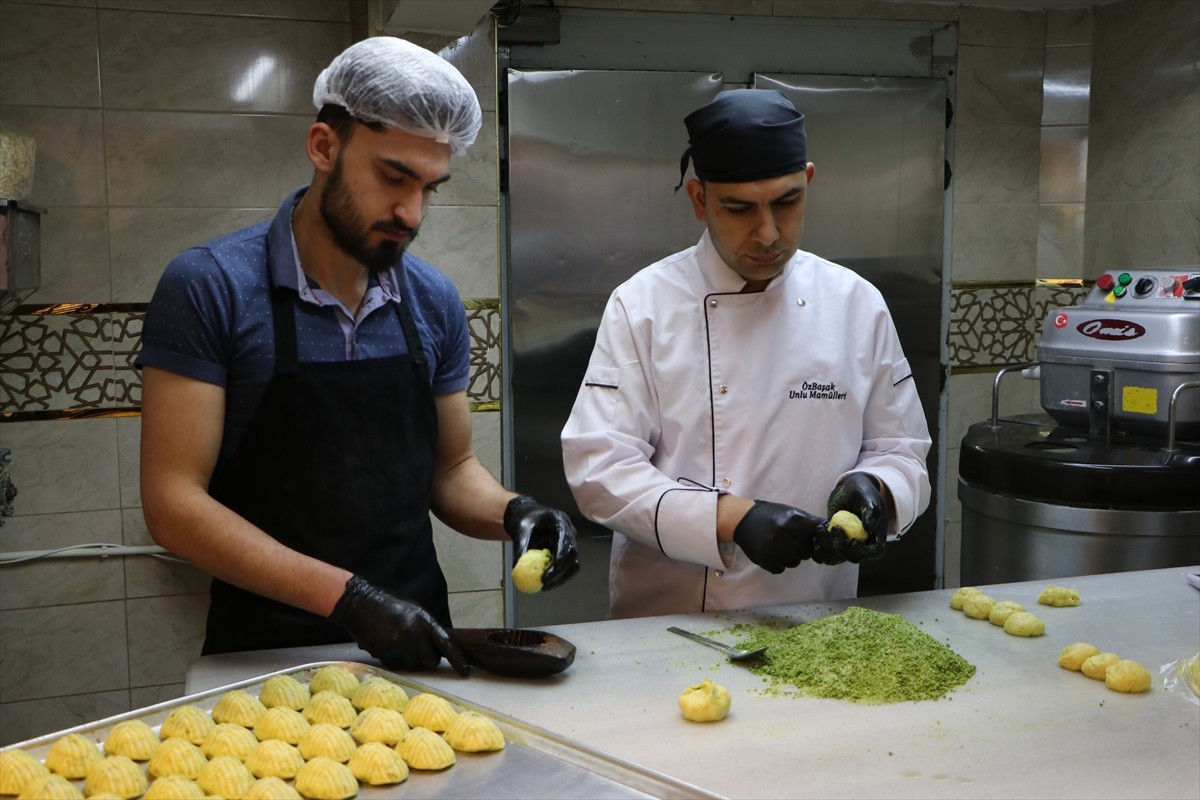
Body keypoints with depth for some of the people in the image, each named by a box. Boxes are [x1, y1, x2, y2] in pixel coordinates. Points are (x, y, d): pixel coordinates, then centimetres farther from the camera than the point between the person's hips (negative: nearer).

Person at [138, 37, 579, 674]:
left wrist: (511, 513, -8)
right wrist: (346, 596, -20)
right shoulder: (208, 288, -10)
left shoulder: (434, 303, 4)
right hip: (266, 652, -3)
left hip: (415, 647, 3)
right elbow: (173, 503, -13)